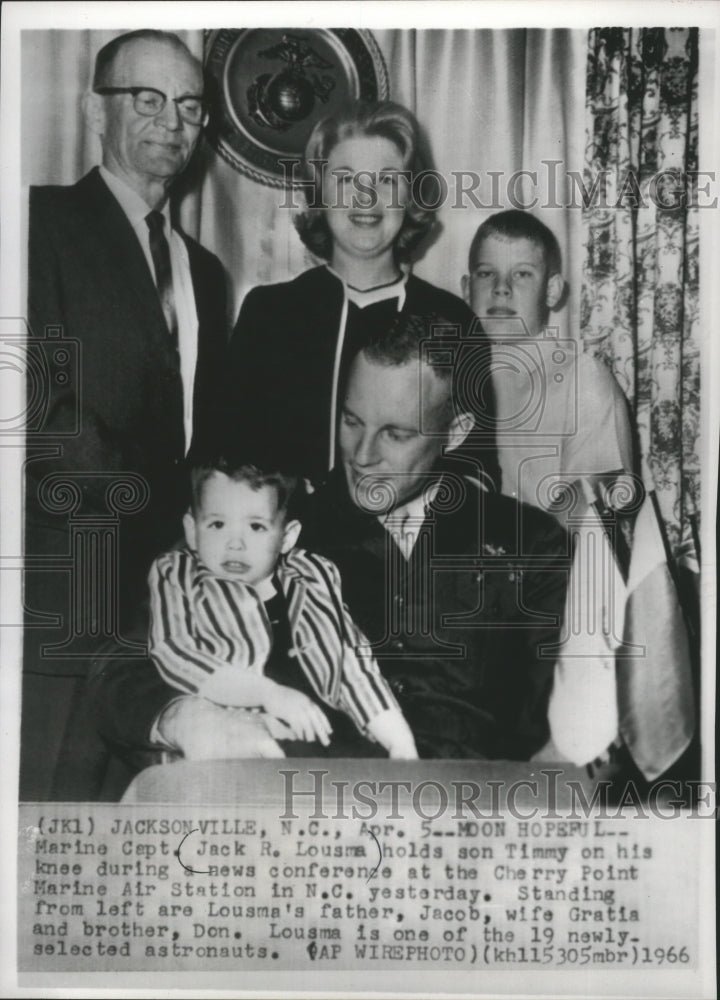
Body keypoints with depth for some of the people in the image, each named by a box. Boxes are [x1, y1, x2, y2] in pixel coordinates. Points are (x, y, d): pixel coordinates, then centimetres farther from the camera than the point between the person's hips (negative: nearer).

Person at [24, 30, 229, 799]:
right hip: (66, 600, -6)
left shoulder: (202, 269, 20)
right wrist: (167, 507, -14)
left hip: (173, 599, 6)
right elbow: (46, 412, -12)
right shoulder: (45, 223, -2)